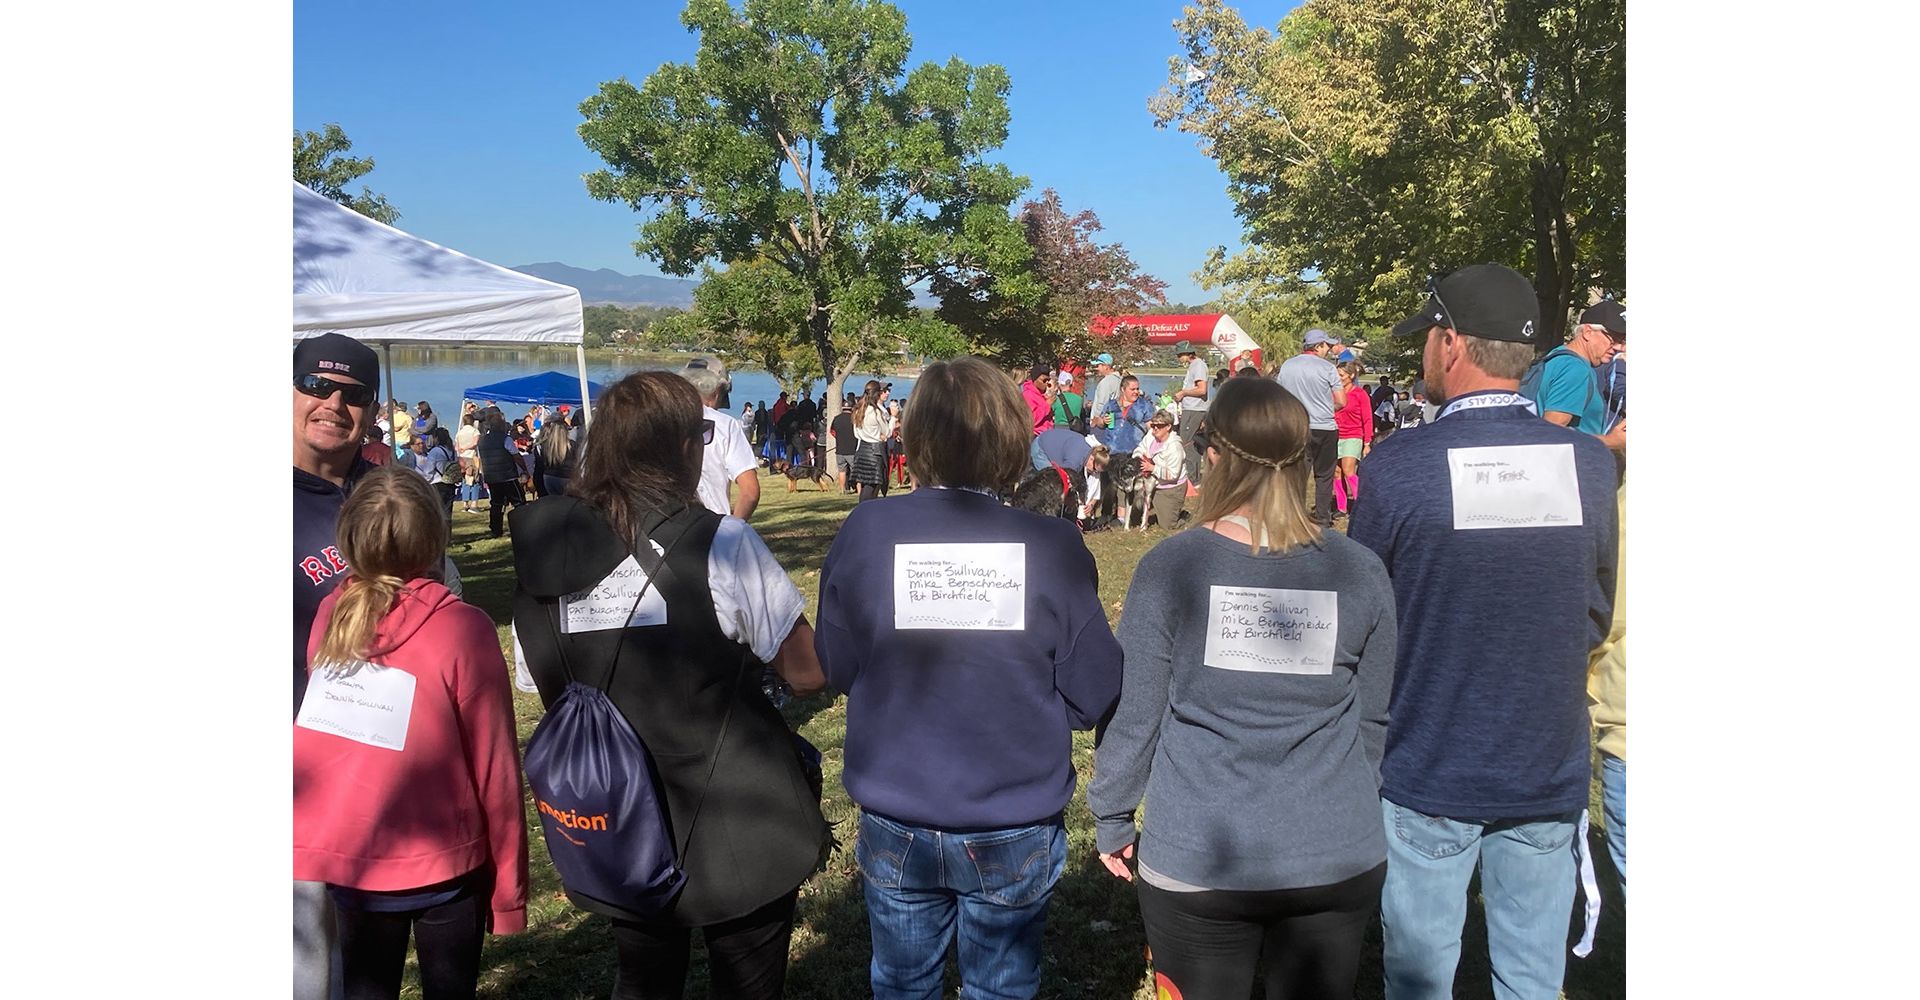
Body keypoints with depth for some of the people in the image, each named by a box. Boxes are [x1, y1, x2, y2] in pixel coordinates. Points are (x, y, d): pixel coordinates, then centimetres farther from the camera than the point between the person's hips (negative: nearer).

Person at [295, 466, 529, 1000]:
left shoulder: (328, 615, -6)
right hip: (440, 861, -4)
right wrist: (510, 884, -4)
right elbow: (496, 769, -14)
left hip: (342, 857, 4)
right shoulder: (462, 629, -18)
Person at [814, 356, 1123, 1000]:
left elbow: (835, 668, -2)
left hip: (894, 828, 1)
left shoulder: (864, 534, -14)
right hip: (1015, 834, -1)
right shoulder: (1051, 546, -18)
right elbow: (1094, 696, -12)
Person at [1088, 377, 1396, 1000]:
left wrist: (1111, 819, 7)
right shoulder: (1360, 572, -5)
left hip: (1197, 860, -2)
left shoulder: (1171, 566, -13)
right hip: (1339, 858, 2)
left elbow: (1134, 716, -8)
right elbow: (1372, 721, 5)